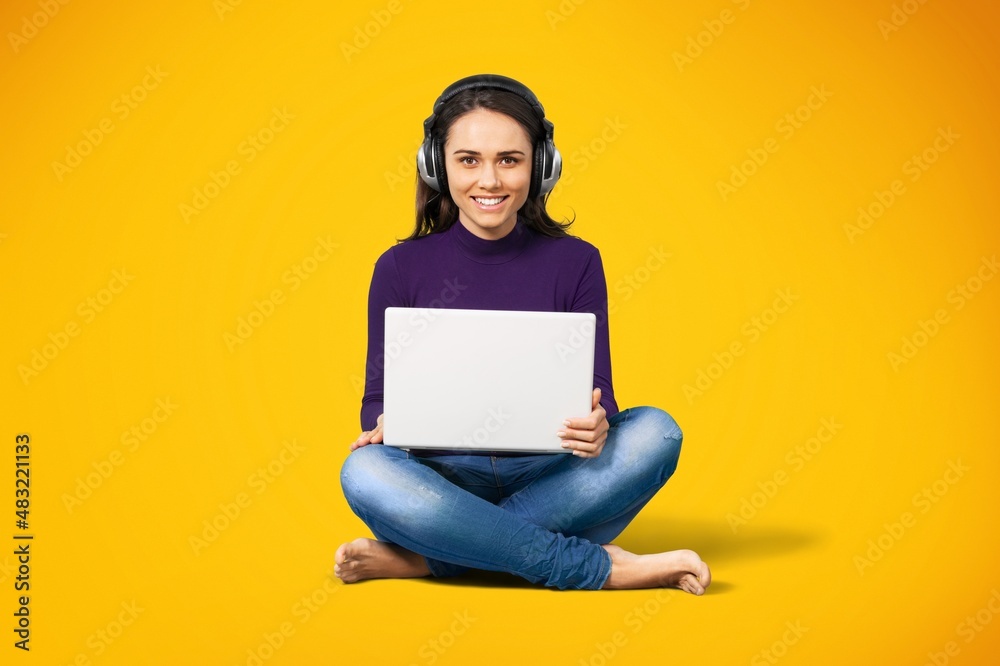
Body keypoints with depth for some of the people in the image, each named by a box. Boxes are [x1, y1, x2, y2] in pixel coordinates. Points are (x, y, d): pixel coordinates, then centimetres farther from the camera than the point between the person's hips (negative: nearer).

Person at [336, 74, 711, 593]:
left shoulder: (575, 263, 2)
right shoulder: (400, 269, 1)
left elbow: (597, 391, -1)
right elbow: (380, 393, 3)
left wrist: (597, 424, -25)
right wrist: (384, 424, -22)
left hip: (549, 481, 1)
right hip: (445, 481, -1)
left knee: (655, 431, -26)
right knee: (365, 472, -33)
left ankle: (423, 557, -27)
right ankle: (602, 568, -26)